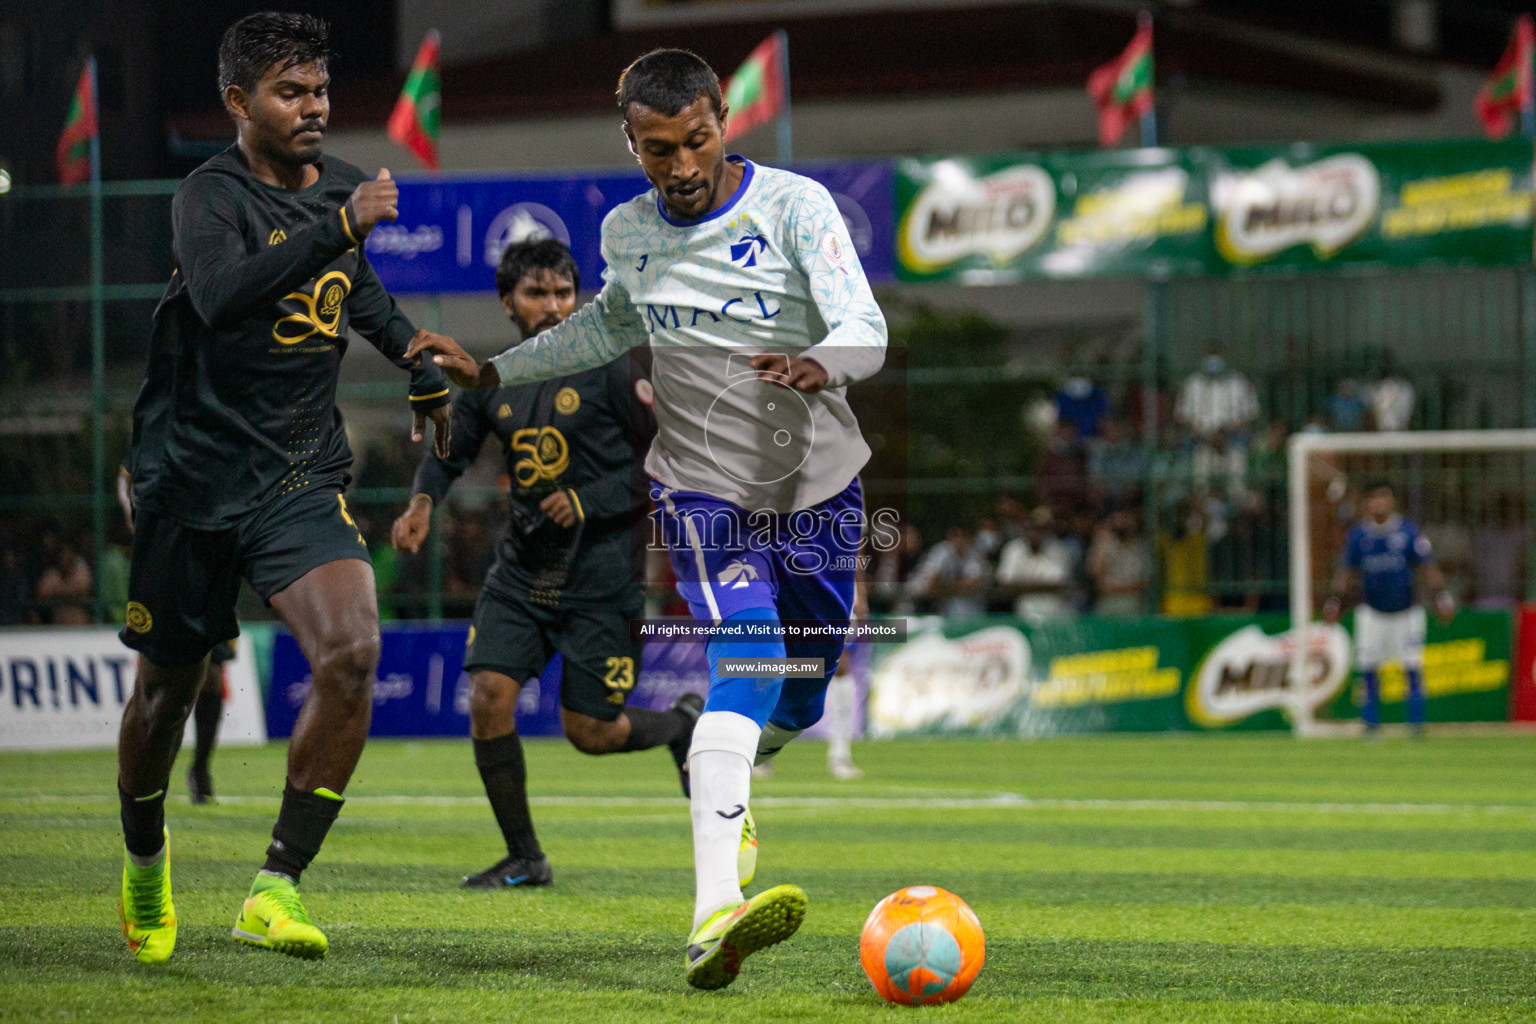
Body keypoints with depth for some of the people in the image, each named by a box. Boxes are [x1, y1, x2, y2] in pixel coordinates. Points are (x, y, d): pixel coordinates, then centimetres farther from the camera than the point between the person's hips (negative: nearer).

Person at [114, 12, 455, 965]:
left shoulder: (341, 186, 7)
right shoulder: (211, 196, -12)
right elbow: (222, 293, -34)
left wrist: (418, 359, 31)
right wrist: (340, 225, -39)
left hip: (303, 480, 4)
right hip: (193, 481, -4)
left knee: (353, 651, -22)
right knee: (168, 686, 9)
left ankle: (277, 888, -18)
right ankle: (146, 857, 40)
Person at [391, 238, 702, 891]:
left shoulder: (607, 370, -8)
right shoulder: (490, 384, 5)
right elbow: (449, 453, 16)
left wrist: (591, 502, -16)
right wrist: (423, 502, -5)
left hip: (601, 573, -4)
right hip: (521, 568, 4)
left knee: (588, 732, -2)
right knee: (489, 696, -12)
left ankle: (685, 724, 31)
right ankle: (524, 859, 2)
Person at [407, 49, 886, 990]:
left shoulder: (794, 205, -11)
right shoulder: (628, 233, 1)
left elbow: (867, 331, -22)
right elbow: (611, 327, 24)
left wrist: (816, 364, -44)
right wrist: (492, 371, 20)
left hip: (820, 487, 1)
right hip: (704, 489, -1)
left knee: (798, 703, 14)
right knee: (747, 664, -25)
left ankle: (723, 784, 52)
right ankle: (714, 914, -41)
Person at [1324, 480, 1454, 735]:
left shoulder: (1409, 531, -6)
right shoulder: (1357, 535, 1)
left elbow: (1428, 567, -6)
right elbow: (1347, 571, 9)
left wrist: (1442, 596, -18)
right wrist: (1335, 599, -3)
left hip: (1405, 611, -2)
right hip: (1372, 612, 2)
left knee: (1412, 666, -6)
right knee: (1367, 666, -4)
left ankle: (1416, 724, 5)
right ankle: (1371, 724, 7)